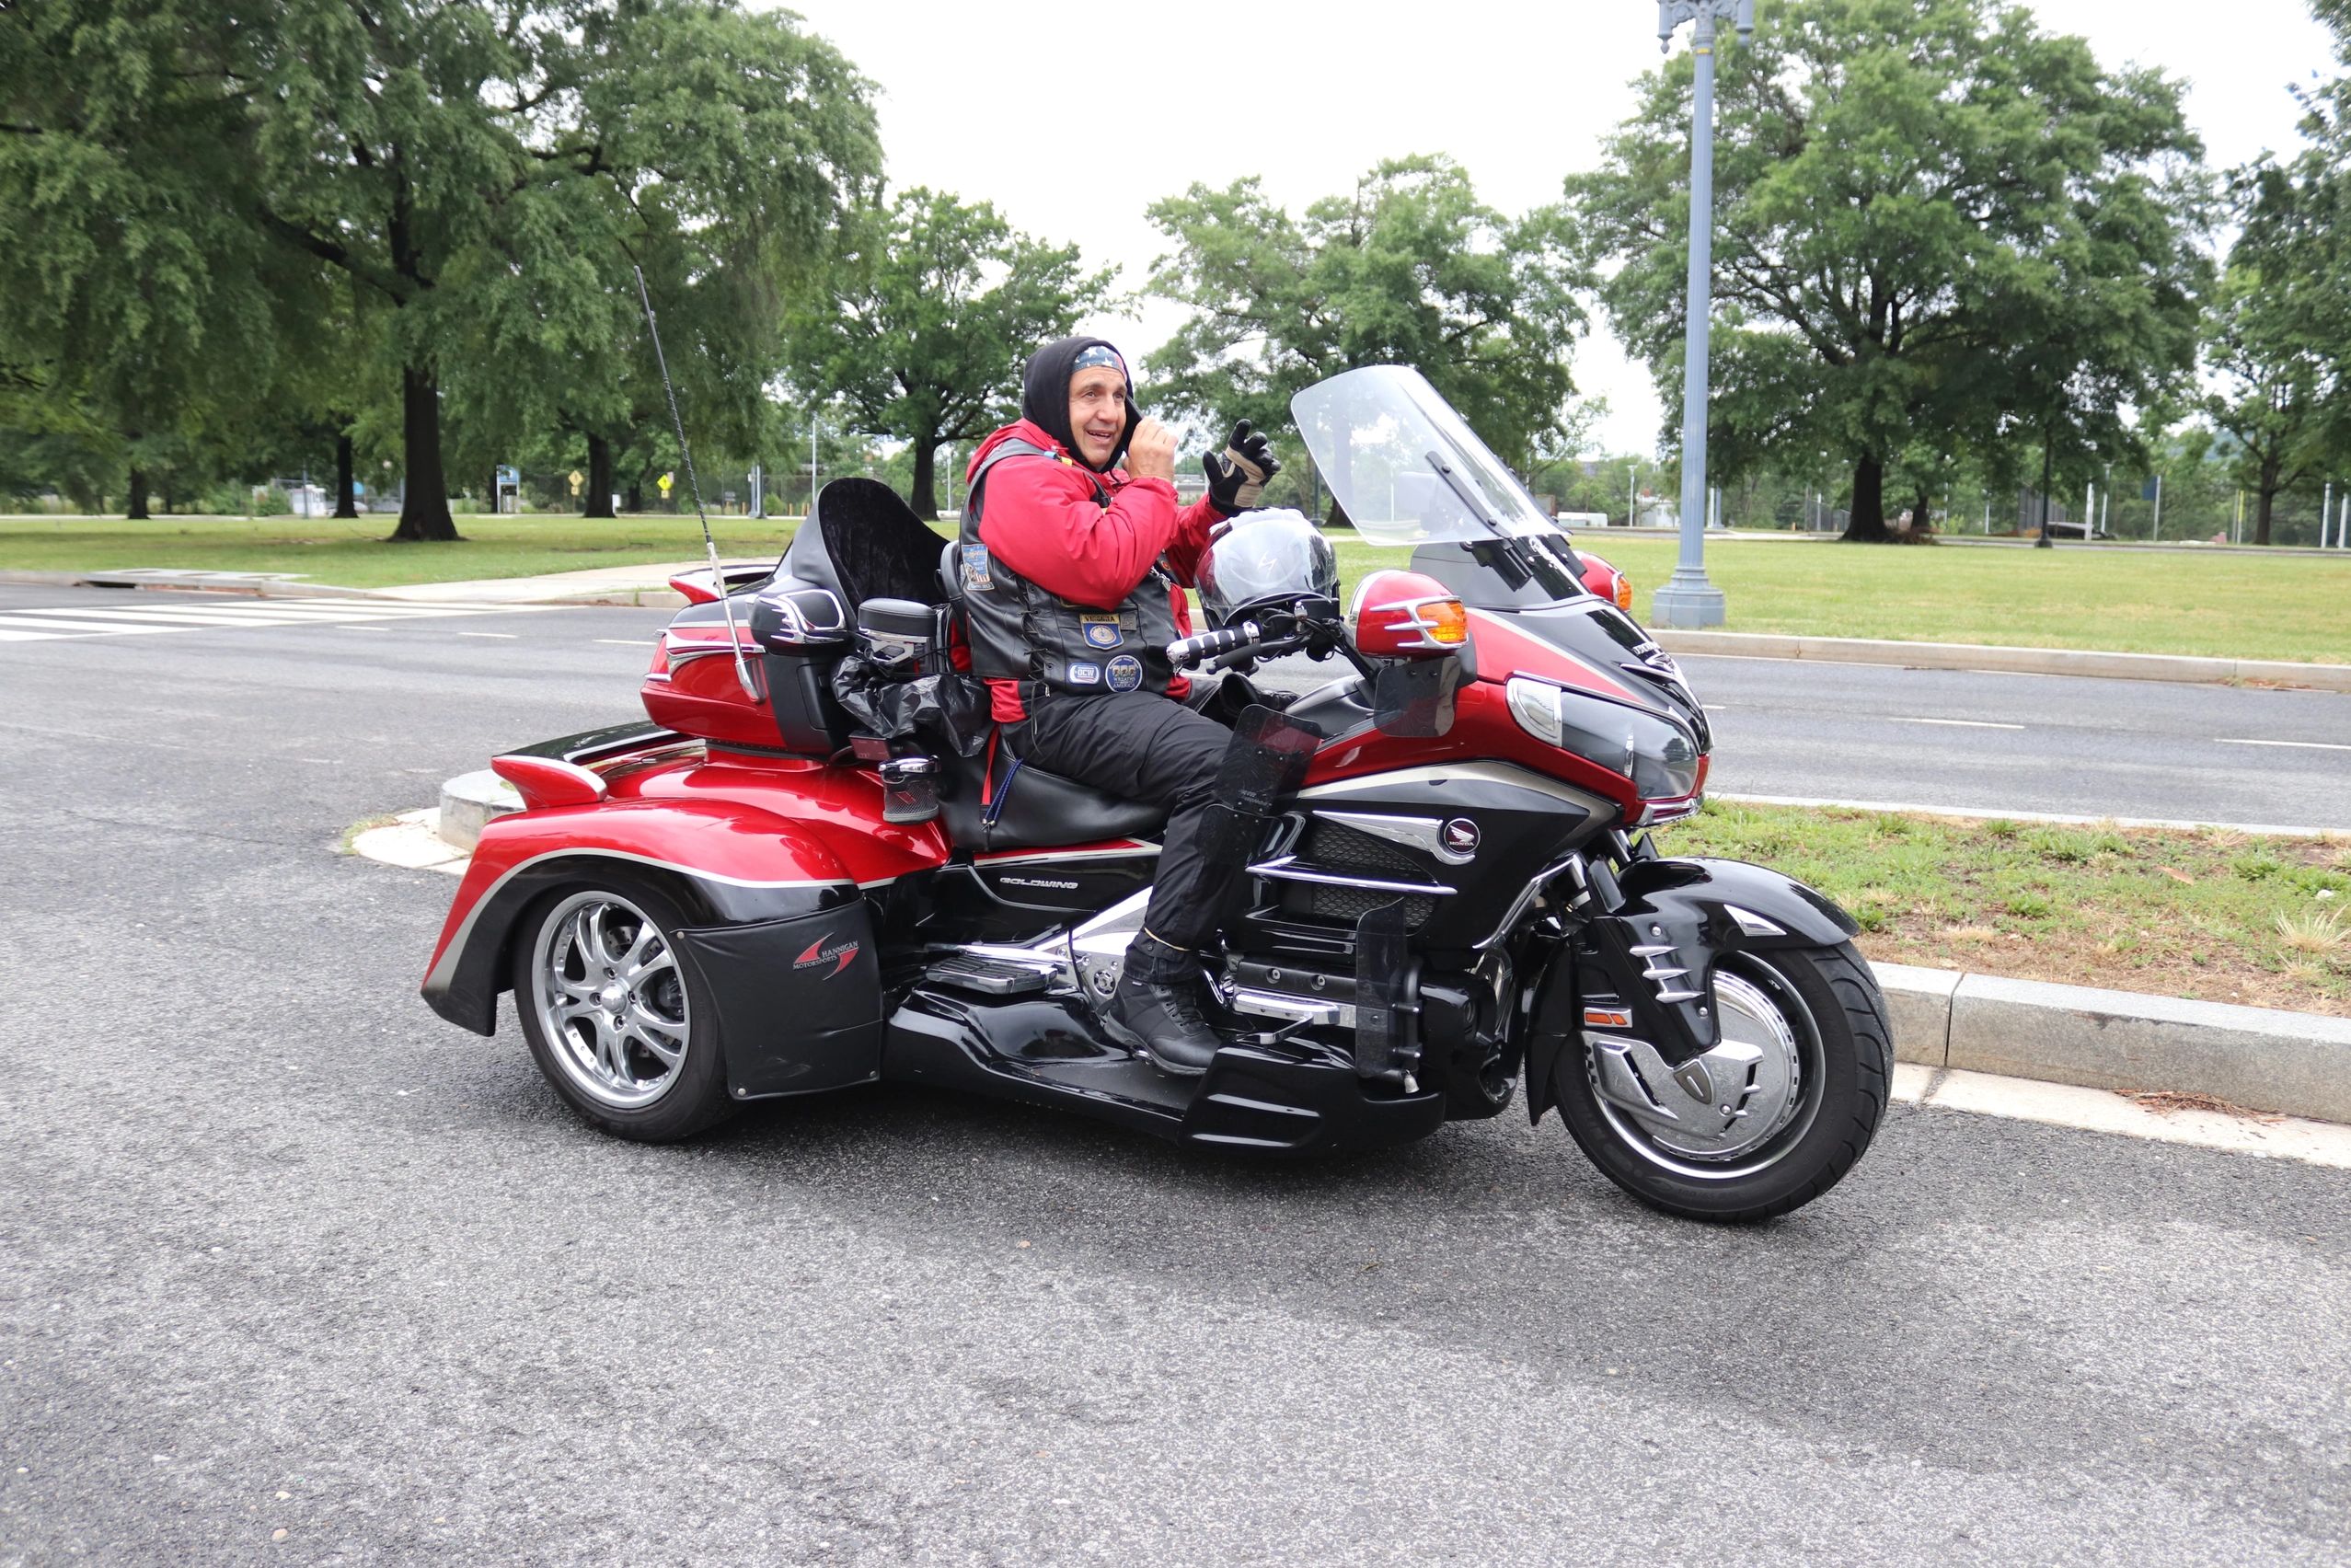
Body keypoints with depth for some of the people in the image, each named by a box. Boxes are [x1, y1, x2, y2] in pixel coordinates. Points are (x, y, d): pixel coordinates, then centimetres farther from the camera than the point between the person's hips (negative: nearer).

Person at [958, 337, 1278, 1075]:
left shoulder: (1102, 476, 25)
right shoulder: (1019, 475, -6)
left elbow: (1170, 559, 27)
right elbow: (1101, 569, -21)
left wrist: (1224, 499, 11)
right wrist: (1151, 482, -8)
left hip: (1139, 693, 10)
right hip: (1063, 706, -10)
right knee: (1229, 765, -32)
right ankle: (1152, 986, -31)